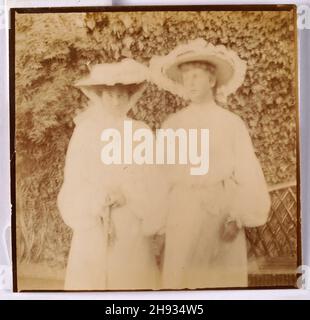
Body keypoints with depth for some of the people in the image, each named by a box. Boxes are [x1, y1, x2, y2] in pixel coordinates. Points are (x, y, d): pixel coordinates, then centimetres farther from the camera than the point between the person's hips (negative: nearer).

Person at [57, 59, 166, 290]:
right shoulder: (85, 132, 0)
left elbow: (154, 188, 2)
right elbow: (72, 189, -1)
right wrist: (100, 197, -16)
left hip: (134, 234, 1)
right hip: (93, 234, 0)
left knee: (133, 280, 2)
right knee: (91, 281, 2)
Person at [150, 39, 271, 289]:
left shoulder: (232, 123, 0)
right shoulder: (171, 125, 5)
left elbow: (248, 175, -2)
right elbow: (161, 175, 4)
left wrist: (239, 218, -12)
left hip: (223, 215, -1)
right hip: (183, 215, 1)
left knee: (224, 278, 5)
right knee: (182, 277, 5)